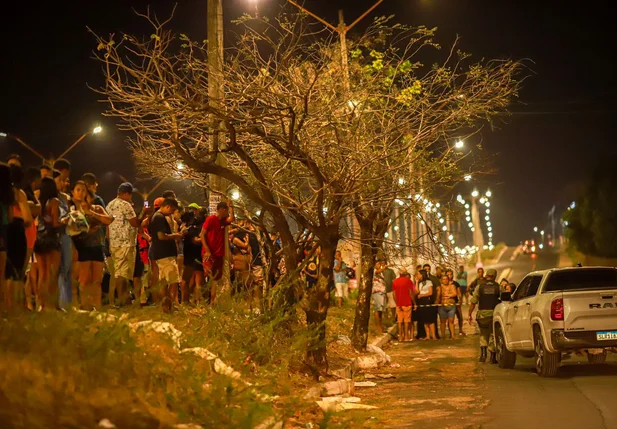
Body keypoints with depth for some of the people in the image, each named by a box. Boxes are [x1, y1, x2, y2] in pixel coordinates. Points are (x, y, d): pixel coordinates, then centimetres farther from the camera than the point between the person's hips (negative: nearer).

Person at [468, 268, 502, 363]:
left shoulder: (480, 287, 1)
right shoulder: (498, 287, 1)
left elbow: (473, 302, -3)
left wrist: (470, 314, 3)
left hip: (482, 314, 1)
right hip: (494, 313, 0)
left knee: (483, 335, 17)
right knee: (493, 335, 8)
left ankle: (483, 353, 0)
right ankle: (493, 357, 7)